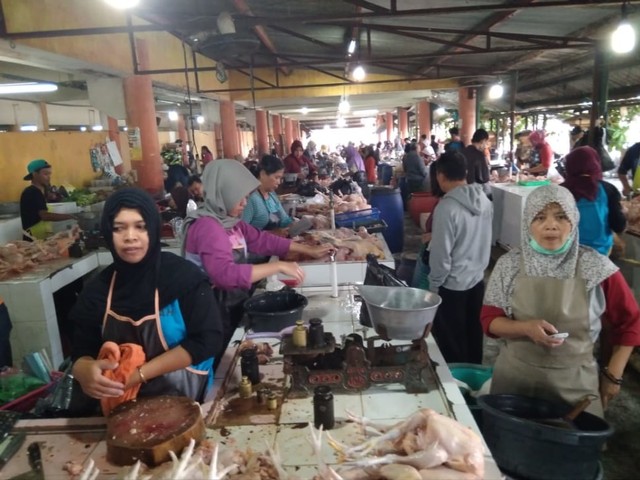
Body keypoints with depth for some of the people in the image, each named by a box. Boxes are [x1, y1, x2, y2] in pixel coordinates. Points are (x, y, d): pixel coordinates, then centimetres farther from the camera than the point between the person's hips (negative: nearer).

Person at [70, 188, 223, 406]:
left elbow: (207, 339, -13)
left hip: (183, 396, -3)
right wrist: (84, 370, -20)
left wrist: (141, 373, -17)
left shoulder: (184, 275, -11)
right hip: (124, 401, 4)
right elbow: (82, 350, 3)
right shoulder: (98, 288, 1)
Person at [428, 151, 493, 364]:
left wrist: (434, 285, -7)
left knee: (452, 344, 11)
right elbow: (483, 240, 10)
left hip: (452, 286, -7)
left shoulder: (447, 207, -23)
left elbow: (441, 255, -20)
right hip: (477, 280, 7)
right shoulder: (484, 200, -2)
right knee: (473, 336, 21)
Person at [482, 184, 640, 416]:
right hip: (514, 376, 1)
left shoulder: (596, 267, -9)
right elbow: (490, 320, -4)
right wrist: (526, 328, -21)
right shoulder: (510, 264, -7)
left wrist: (613, 375, 4)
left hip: (575, 382, -1)